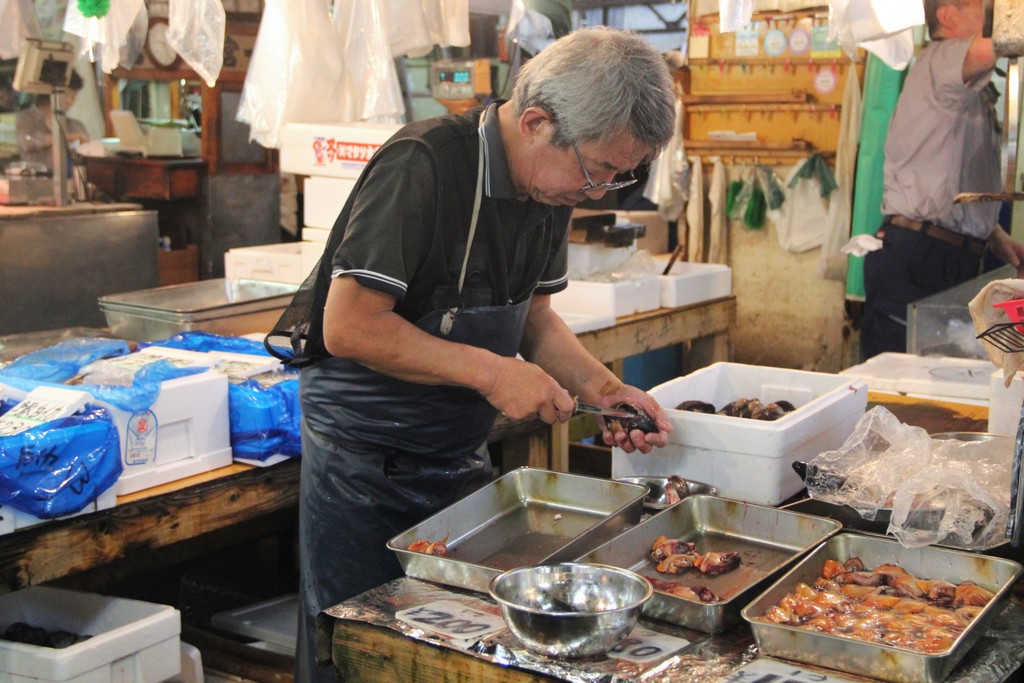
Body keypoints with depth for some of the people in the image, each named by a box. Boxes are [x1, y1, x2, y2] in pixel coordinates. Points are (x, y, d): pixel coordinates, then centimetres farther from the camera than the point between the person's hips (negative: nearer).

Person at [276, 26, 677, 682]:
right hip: (363, 457, -7)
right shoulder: (424, 166, -25)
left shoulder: (553, 184, 0)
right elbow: (349, 327, -26)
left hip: (460, 455, 7)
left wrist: (603, 387, -5)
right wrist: (488, 372, -26)